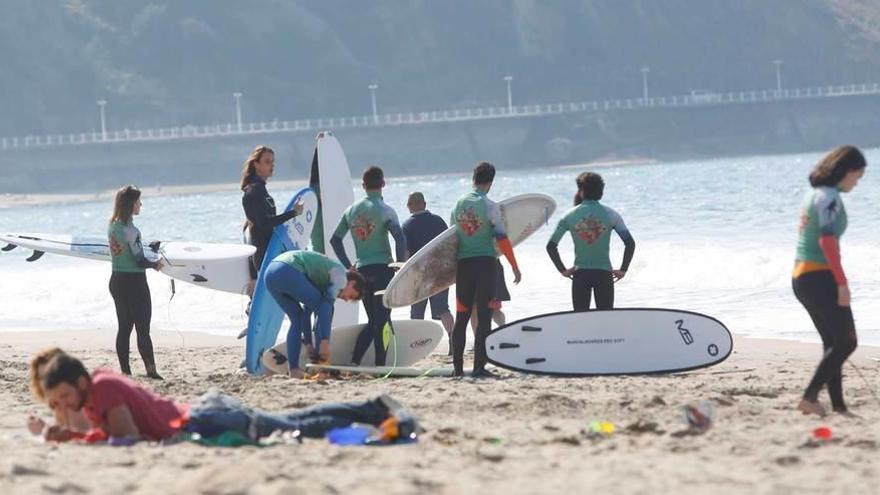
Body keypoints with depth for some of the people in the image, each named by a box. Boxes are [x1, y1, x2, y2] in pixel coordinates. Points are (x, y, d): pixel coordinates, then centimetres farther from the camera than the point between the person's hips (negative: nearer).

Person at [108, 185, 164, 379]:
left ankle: (125, 371, 10)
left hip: (117, 281, 8)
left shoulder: (112, 226, 6)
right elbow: (139, 260, -18)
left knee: (124, 327, 11)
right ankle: (151, 370, -6)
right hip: (134, 281, -8)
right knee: (143, 329, -5)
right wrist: (155, 264, 1)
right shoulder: (130, 229, -18)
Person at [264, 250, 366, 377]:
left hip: (270, 273, 9)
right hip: (289, 272, -9)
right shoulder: (341, 275, 8)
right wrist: (325, 341, -10)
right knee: (325, 310, 3)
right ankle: (321, 363, 0)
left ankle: (293, 369, 11)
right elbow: (327, 305, -6)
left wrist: (308, 343, 32)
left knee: (297, 319, 20)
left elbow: (307, 310, 34)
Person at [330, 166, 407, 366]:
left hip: (361, 270, 5)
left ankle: (354, 362, 4)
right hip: (382, 268, -5)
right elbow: (400, 238, -18)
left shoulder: (352, 210, 10)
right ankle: (380, 366, -4)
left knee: (373, 321, 14)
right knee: (382, 320, -1)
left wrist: (348, 265, 16)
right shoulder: (385, 210, -7)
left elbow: (335, 239, 14)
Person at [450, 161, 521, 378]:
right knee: (484, 315, -2)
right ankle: (479, 366, -5)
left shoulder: (459, 204, 7)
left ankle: (458, 366, 9)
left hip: (463, 263, 4)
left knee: (462, 316, 10)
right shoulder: (489, 206, -8)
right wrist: (515, 267, -3)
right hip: (485, 263, -4)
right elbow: (501, 239, -10)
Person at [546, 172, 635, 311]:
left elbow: (551, 246, -2)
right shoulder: (611, 215, -1)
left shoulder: (570, 216, -1)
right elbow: (630, 244, -8)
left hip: (580, 274, 0)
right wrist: (623, 270, -1)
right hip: (604, 273, 0)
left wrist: (563, 270, 5)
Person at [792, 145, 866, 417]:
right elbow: (827, 241, -24)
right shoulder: (830, 198, -14)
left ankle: (838, 405, 11)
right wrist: (842, 283, -24)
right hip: (820, 277, -10)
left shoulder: (813, 194, 15)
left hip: (801, 276, 10)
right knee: (846, 342, -5)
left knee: (833, 343, 13)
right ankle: (810, 397, -11)